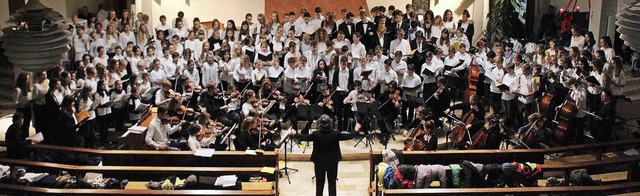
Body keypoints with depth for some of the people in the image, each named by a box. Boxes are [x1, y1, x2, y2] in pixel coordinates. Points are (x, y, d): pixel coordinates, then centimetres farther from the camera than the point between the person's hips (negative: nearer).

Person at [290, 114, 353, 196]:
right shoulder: (335, 134, -19)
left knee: (319, 184, 14)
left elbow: (305, 137, -3)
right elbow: (348, 136, -5)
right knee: (332, 183, 14)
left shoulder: (316, 135, -21)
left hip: (319, 162, 0)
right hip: (332, 162, 0)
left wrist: (295, 134, 15)